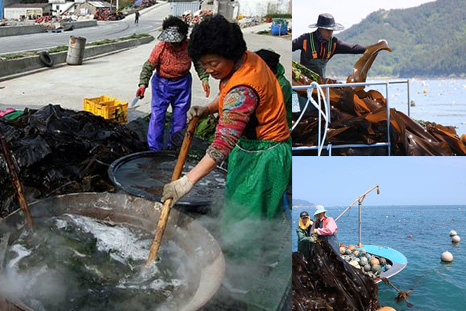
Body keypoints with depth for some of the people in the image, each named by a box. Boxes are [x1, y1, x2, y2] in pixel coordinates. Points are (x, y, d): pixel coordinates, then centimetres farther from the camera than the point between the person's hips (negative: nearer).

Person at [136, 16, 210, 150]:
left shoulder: (189, 46, -15)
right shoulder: (160, 47, -20)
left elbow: (199, 63, 0)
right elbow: (148, 66, -18)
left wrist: (204, 79, -11)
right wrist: (143, 84, -29)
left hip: (182, 84, 2)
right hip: (161, 84, -2)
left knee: (180, 117, 8)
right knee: (157, 116, -6)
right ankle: (154, 149, 4)